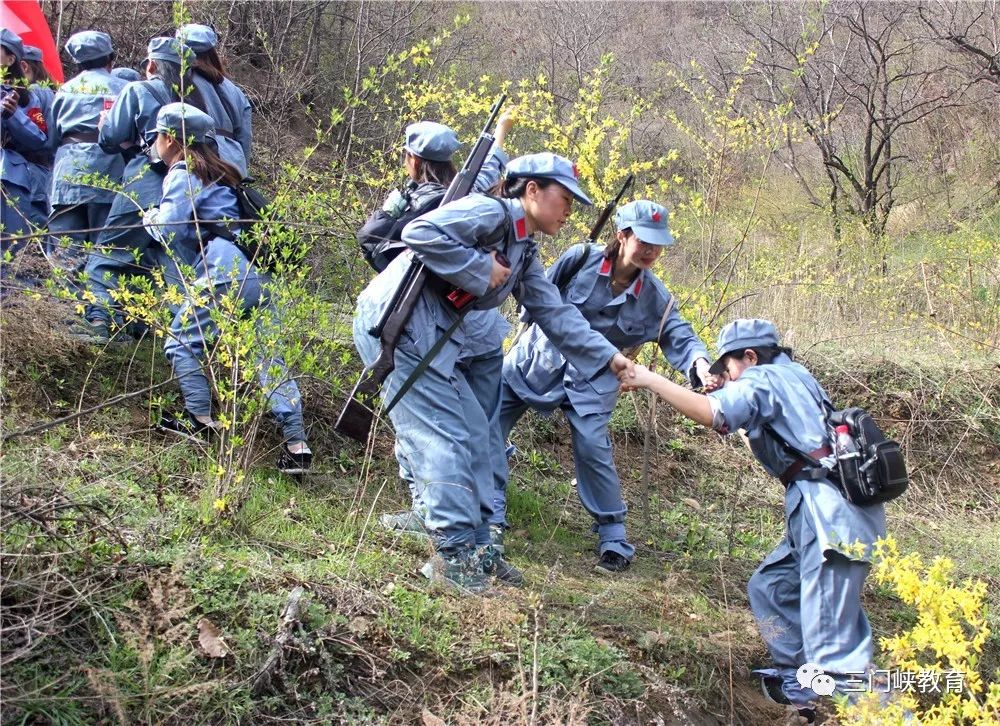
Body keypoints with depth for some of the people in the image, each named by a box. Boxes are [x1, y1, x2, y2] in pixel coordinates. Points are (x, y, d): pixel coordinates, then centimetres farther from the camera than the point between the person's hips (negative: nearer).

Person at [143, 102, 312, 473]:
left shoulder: (182, 175, 1)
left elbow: (169, 229, -5)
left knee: (181, 342, 9)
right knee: (269, 355, 4)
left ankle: (201, 419, 7)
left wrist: (149, 216, 14)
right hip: (260, 273, 8)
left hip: (225, 274, -8)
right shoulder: (219, 173, 27)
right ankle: (296, 443, -2)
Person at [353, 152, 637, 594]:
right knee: (445, 436, -13)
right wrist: (481, 269, -20)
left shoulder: (525, 253, 15)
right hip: (396, 320, -10)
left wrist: (609, 357, 9)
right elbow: (419, 232, -26)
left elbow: (555, 314, 15)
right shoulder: (492, 213, -14)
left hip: (437, 336, 10)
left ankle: (475, 546, 14)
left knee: (475, 433, 9)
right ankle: (453, 553, -10)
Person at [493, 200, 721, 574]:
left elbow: (680, 338, -11)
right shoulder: (581, 259, -15)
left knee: (593, 450, -15)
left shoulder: (654, 297, -9)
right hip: (536, 359, 1)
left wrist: (701, 367, -29)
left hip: (591, 379, -1)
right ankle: (492, 519, 10)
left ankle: (615, 540, 0)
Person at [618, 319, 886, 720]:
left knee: (830, 636, -15)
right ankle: (797, 686, 25)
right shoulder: (792, 376, 25)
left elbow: (713, 413, -19)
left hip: (833, 508, -10)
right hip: (826, 506, 10)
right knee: (768, 588, 22)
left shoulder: (761, 380, -3)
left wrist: (650, 379, -12)